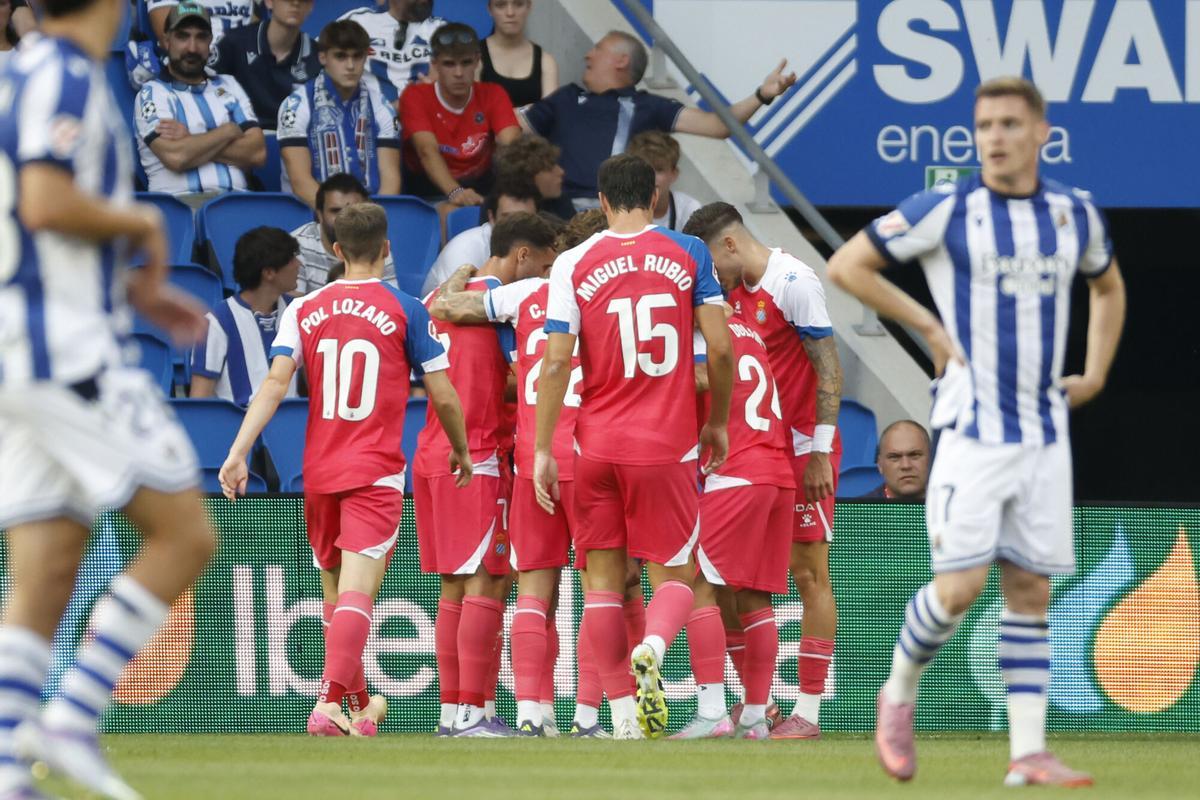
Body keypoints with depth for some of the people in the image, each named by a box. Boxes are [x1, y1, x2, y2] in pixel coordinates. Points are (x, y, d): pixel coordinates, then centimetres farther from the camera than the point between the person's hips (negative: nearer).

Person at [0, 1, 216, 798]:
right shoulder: (67, 77, -10)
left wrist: (134, 287, 23)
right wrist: (142, 223, -7)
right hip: (68, 352, -9)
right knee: (185, 535, -6)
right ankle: (70, 719, -11)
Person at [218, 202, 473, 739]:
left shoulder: (304, 310, 6)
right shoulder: (405, 310, -1)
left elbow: (275, 383, -6)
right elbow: (443, 396, 0)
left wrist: (239, 452, -8)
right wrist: (461, 451, 17)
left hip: (319, 472, 4)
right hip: (376, 473, -4)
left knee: (335, 592, 17)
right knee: (357, 591, -12)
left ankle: (358, 705, 29)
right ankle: (330, 703, -28)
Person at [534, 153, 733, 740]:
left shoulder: (574, 264, 0)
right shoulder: (688, 254, 2)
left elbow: (556, 363, -5)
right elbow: (720, 348, -2)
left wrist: (542, 450, -1)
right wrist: (718, 422, 13)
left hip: (596, 444, 0)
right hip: (666, 446, 0)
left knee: (603, 578, 8)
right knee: (674, 575, 7)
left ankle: (623, 714, 3)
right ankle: (652, 650, -26)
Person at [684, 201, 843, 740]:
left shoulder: (792, 282, -13)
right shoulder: (735, 290, 11)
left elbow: (828, 368, -15)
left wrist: (820, 451, -18)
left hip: (803, 452, -8)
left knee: (808, 572, -5)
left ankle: (808, 710, -3)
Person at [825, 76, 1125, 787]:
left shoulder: (1076, 214, 7)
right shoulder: (946, 209, -7)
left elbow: (1109, 286, 28)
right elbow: (846, 264, -2)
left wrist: (1096, 374, 15)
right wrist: (930, 327, -6)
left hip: (1045, 430, 4)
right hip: (972, 427, -4)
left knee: (1031, 589, 3)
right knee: (962, 584, -11)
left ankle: (1029, 754, 4)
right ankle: (899, 696, 14)